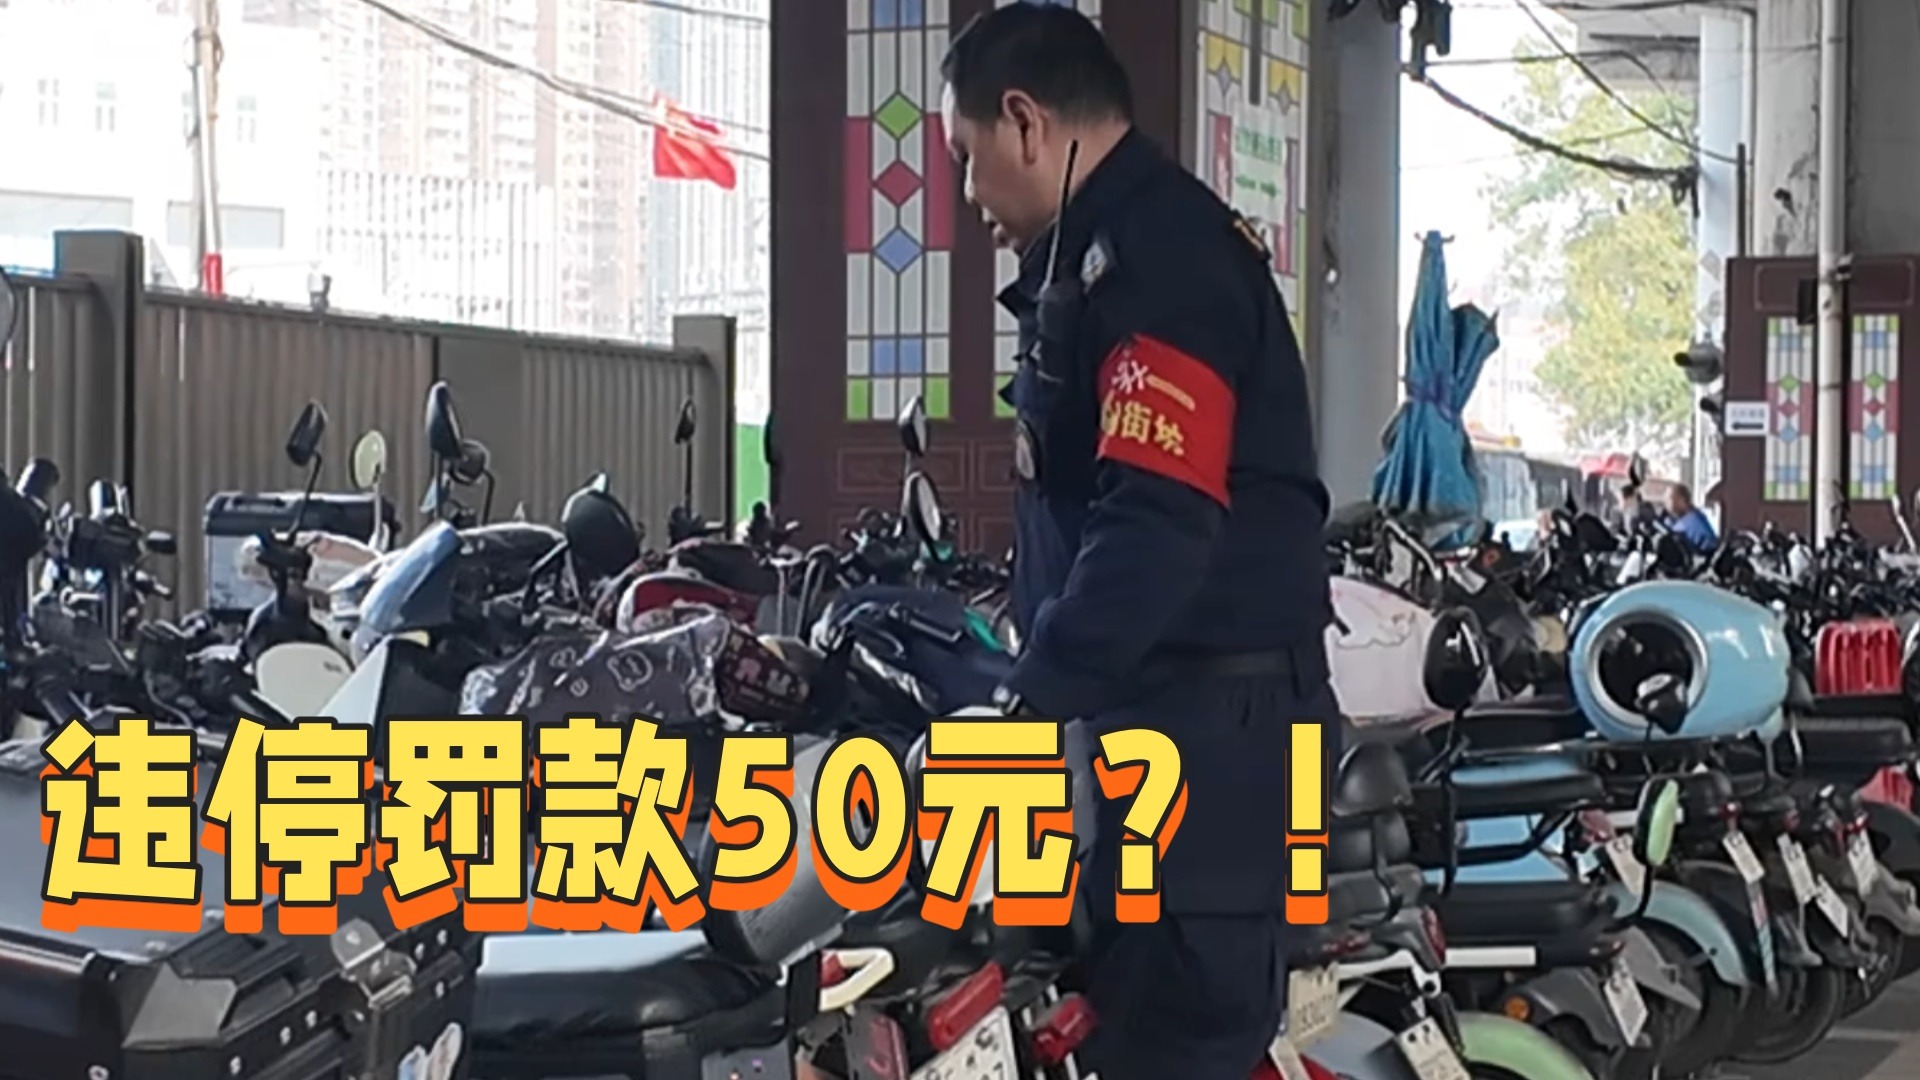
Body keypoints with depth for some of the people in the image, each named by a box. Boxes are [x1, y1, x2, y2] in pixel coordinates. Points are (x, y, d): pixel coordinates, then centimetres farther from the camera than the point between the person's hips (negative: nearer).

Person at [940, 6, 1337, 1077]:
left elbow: (1157, 527, -26)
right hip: (1159, 715, 11)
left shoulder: (1156, 254, -16)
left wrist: (1030, 705, -24)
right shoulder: (1120, 248, 19)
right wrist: (1040, 685, 26)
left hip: (1207, 727, -11)